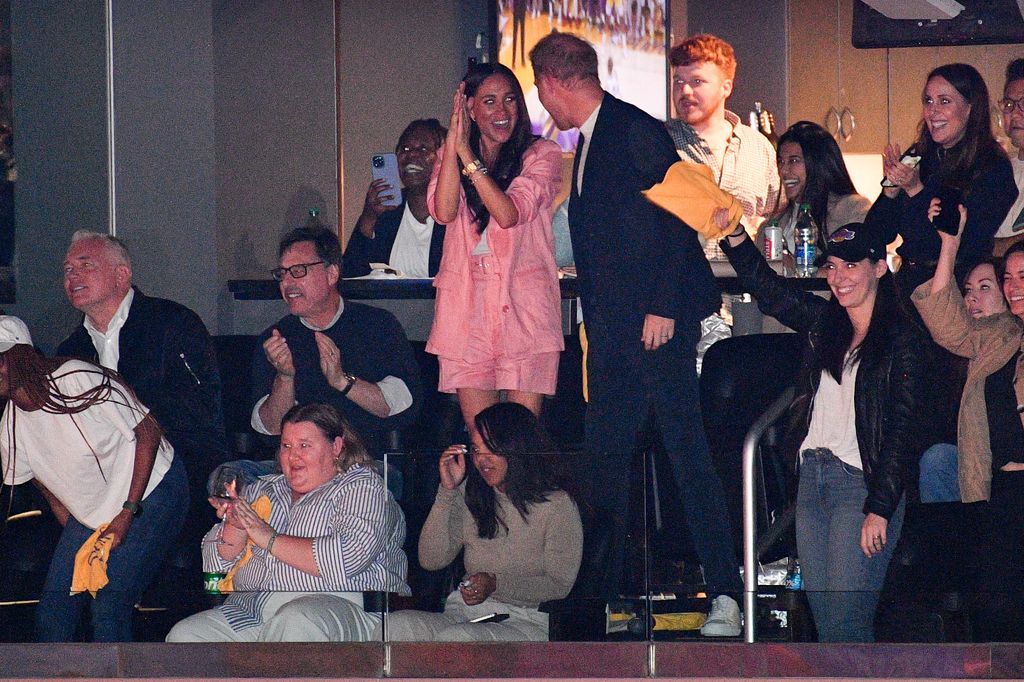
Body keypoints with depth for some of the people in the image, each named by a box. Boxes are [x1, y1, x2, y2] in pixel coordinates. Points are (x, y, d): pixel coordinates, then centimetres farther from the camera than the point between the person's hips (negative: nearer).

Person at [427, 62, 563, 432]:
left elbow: (508, 214, -13)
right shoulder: (450, 155, 13)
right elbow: (443, 211, -6)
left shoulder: (541, 155, 2)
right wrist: (454, 142, -9)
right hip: (466, 303, 3)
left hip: (523, 303, -3)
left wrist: (467, 154, -13)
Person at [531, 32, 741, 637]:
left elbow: (675, 223, -14)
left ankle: (726, 594, -11)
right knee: (604, 459, 9)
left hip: (659, 322, -9)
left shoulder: (638, 132, -9)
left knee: (688, 450, -10)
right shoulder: (587, 143, 18)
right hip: (612, 331, 9)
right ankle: (600, 587, 14)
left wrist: (662, 310, -19)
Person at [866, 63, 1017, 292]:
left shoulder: (993, 167, -5)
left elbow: (967, 244, -13)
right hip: (909, 280, 5)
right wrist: (891, 188, -7)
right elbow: (879, 235, 11)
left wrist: (916, 190, -14)